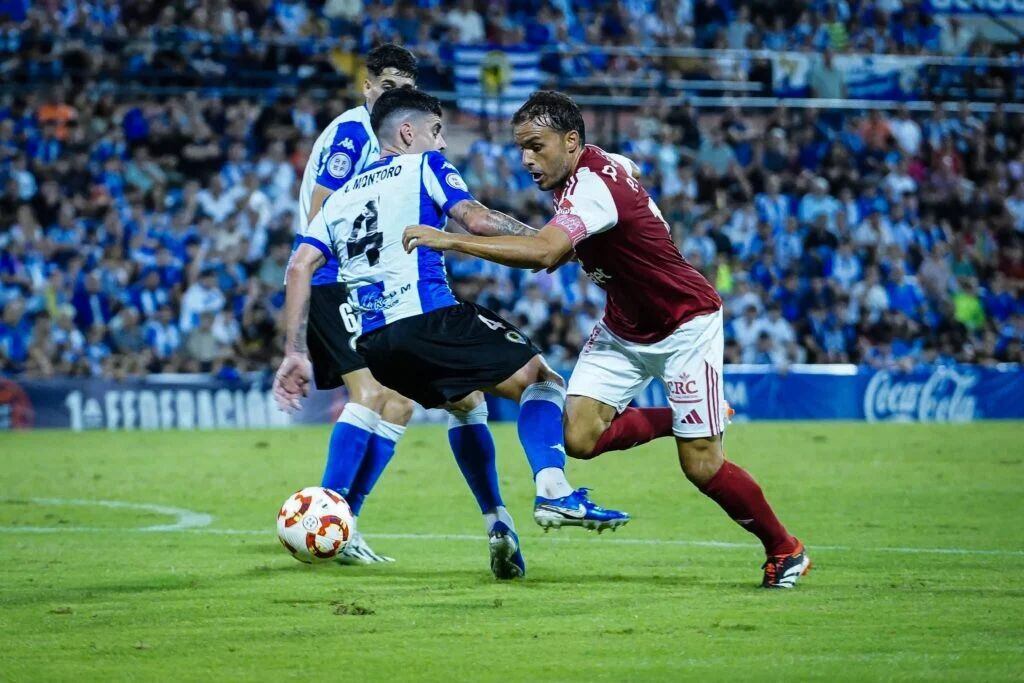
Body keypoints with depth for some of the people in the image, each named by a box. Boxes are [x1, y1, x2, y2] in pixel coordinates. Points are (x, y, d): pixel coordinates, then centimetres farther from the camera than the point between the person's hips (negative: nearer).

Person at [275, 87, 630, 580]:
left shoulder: (343, 195, 26)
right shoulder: (423, 167, 10)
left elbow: (300, 268, 14)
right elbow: (477, 220, -7)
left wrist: (295, 354, 11)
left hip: (372, 344, 6)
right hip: (425, 316, -6)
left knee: (466, 401, 30)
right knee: (540, 378, 4)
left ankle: (496, 524, 17)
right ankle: (553, 492, -21)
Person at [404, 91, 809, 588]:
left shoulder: (593, 186, -30)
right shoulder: (608, 163, -4)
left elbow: (543, 252, -46)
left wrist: (450, 241, -47)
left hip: (685, 325, -8)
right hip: (623, 328, 8)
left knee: (701, 466, -8)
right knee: (579, 438, -10)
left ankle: (784, 550, 15)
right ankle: (678, 419, 16)